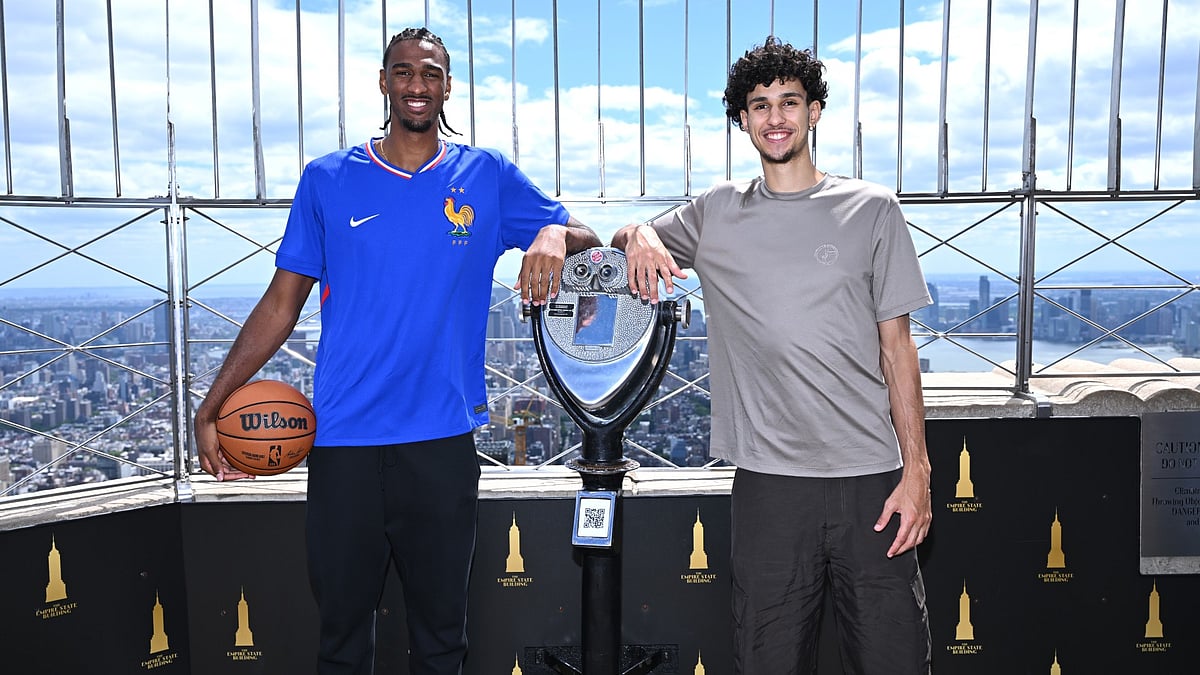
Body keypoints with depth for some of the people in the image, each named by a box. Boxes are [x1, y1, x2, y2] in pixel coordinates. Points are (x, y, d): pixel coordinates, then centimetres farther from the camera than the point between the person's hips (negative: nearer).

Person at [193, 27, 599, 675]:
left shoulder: (489, 177, 4)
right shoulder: (327, 179, 5)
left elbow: (587, 236, 6)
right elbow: (281, 303, 6)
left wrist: (556, 234, -19)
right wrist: (211, 406, 2)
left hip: (443, 438, 0)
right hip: (343, 439, 0)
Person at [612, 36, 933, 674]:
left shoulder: (871, 209, 6)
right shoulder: (716, 213, 9)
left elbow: (896, 346, 6)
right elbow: (625, 238, 24)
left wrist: (916, 470, 0)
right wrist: (638, 232, -2)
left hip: (870, 478, 0)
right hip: (769, 479, 1)